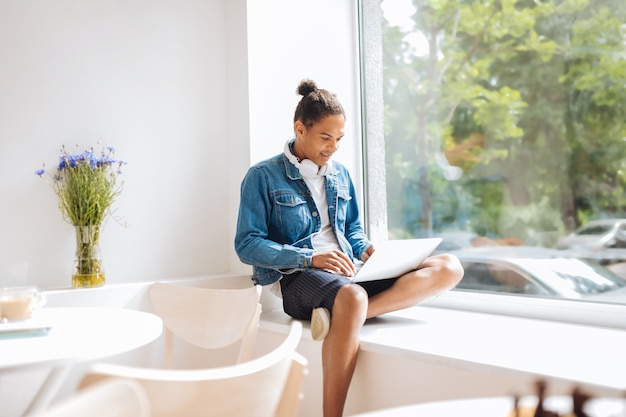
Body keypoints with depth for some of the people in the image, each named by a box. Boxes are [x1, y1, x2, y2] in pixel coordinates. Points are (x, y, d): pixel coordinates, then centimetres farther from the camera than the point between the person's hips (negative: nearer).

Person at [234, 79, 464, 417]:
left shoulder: (340, 175, 18)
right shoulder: (263, 177, 0)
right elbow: (247, 245, -7)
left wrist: (365, 249, 1)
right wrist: (310, 258, -19)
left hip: (347, 272, 7)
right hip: (296, 277, -6)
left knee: (448, 268, -12)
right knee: (351, 297, -43)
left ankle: (341, 314, -29)